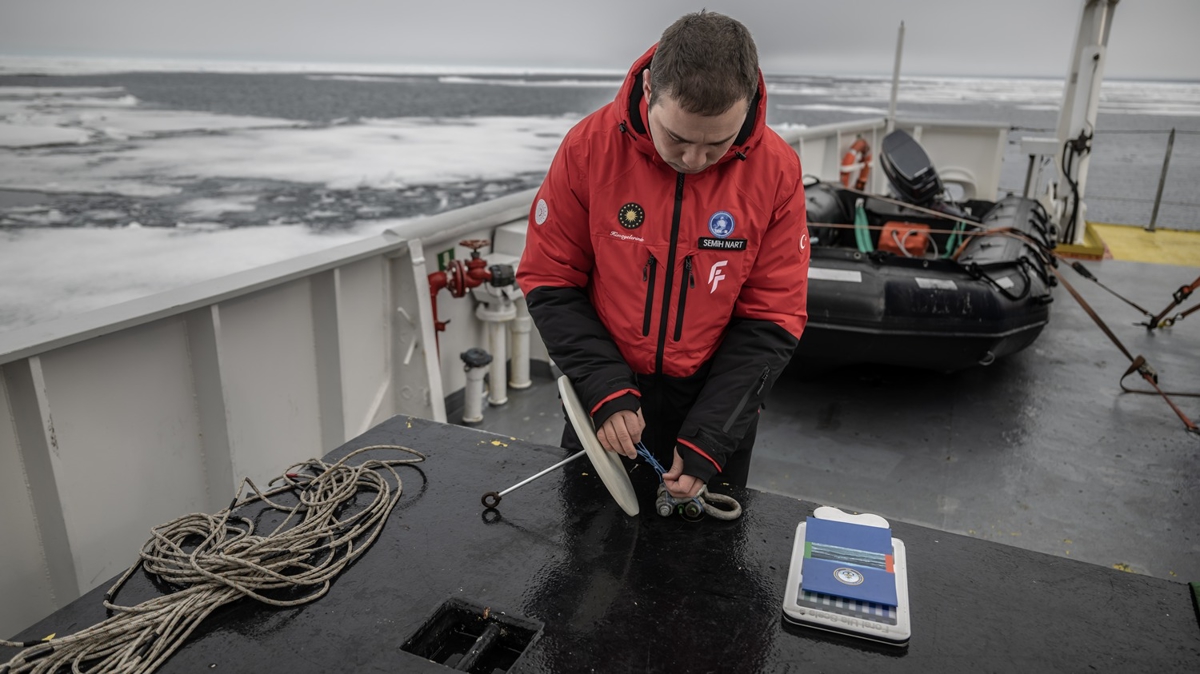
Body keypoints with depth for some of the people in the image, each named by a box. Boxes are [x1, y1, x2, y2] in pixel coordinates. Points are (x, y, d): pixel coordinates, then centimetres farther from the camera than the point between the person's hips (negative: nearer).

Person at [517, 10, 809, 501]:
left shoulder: (776, 170, -16)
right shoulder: (591, 145, -17)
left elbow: (771, 319, -11)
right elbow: (550, 282, -9)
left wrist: (708, 439, -17)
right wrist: (605, 389, -20)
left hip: (716, 403, 0)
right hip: (603, 399, 1)